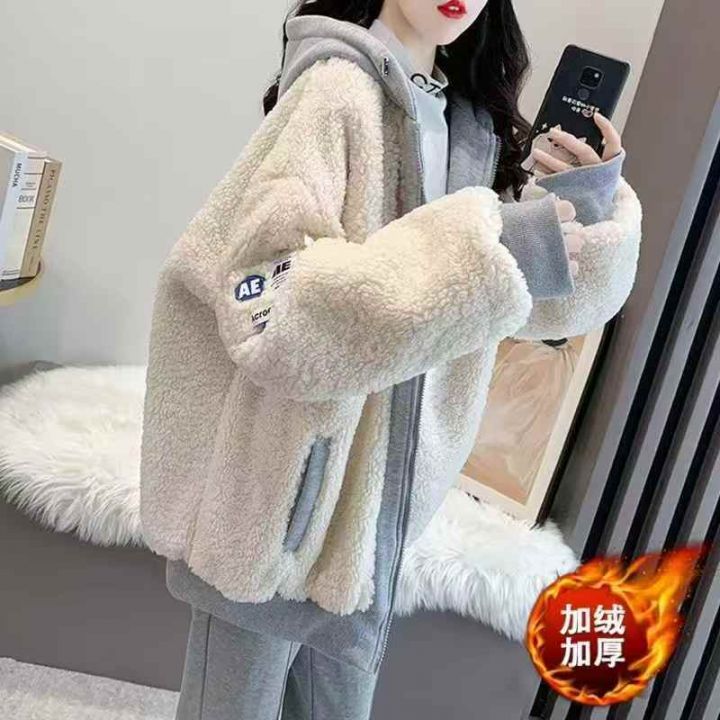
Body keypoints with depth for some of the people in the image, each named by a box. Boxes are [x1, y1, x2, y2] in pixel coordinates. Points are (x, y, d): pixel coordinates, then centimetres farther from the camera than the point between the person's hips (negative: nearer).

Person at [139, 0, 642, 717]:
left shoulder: (472, 125, 8)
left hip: (374, 503, 7)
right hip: (279, 491, -6)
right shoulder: (339, 88, -13)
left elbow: (545, 297, 13)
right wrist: (478, 252, -28)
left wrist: (596, 207, -6)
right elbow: (266, 299, -25)